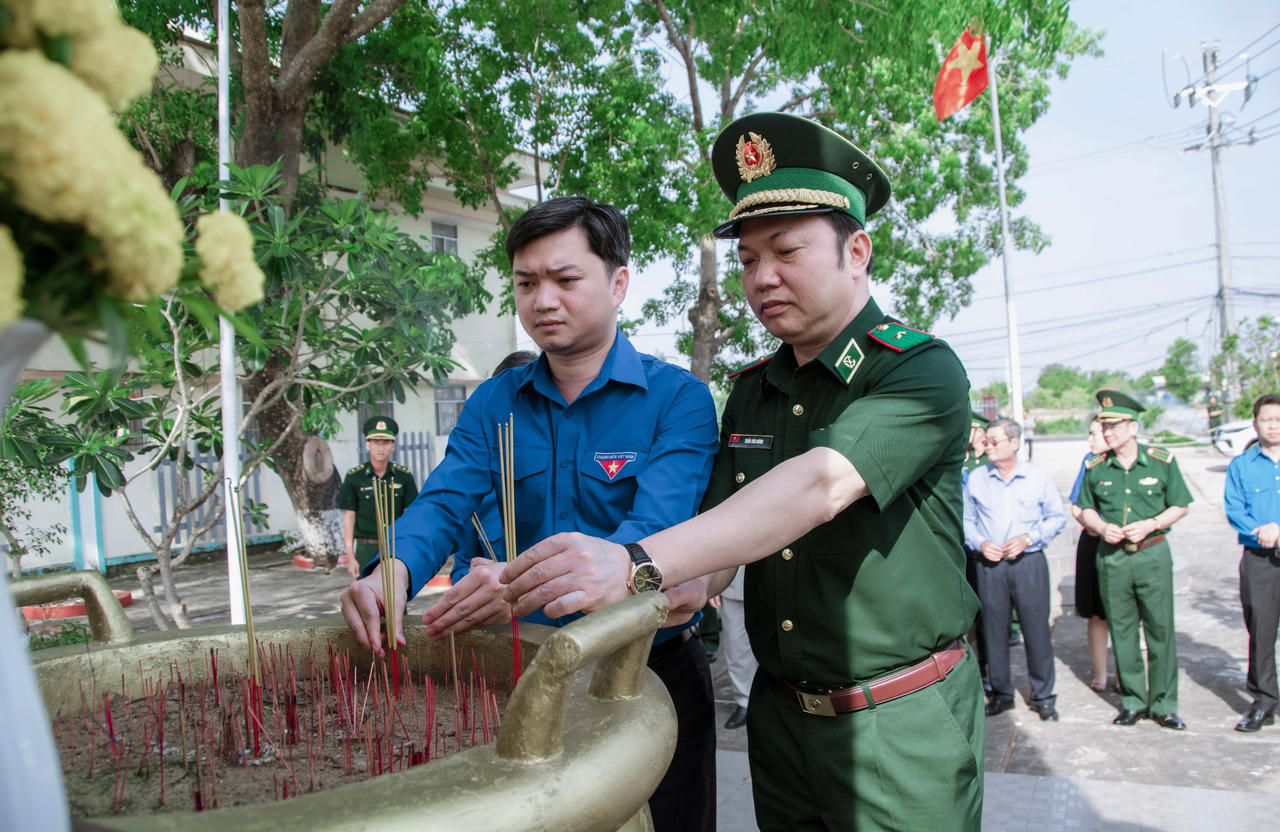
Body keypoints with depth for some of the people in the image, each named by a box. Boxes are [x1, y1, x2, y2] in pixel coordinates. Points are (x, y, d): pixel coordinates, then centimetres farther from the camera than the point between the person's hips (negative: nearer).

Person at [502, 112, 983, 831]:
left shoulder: (924, 372, -14)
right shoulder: (752, 391, 7)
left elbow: (820, 486, -32)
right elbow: (721, 539, 4)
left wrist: (638, 564, -43)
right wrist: (678, 591, -19)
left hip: (901, 726, -5)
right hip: (780, 711, 5)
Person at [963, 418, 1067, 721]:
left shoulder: (1038, 477, 0)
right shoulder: (976, 479, 3)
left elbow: (1057, 517, 5)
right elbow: (966, 520, 10)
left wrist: (1028, 539, -8)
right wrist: (980, 544, -7)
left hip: (1029, 562, -1)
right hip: (990, 564, 1)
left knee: (1036, 628, 1)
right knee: (994, 630, 6)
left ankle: (1043, 696, 16)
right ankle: (1001, 693, 21)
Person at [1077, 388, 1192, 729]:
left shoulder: (1162, 462, -2)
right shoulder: (1095, 468, 3)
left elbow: (1180, 506, 4)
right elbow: (1085, 510, 13)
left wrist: (1150, 525, -11)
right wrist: (1101, 526, -7)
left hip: (1152, 554, -1)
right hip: (1111, 558, 2)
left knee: (1160, 629, 2)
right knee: (1121, 631, 7)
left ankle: (1163, 704, 16)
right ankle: (1133, 701, 20)